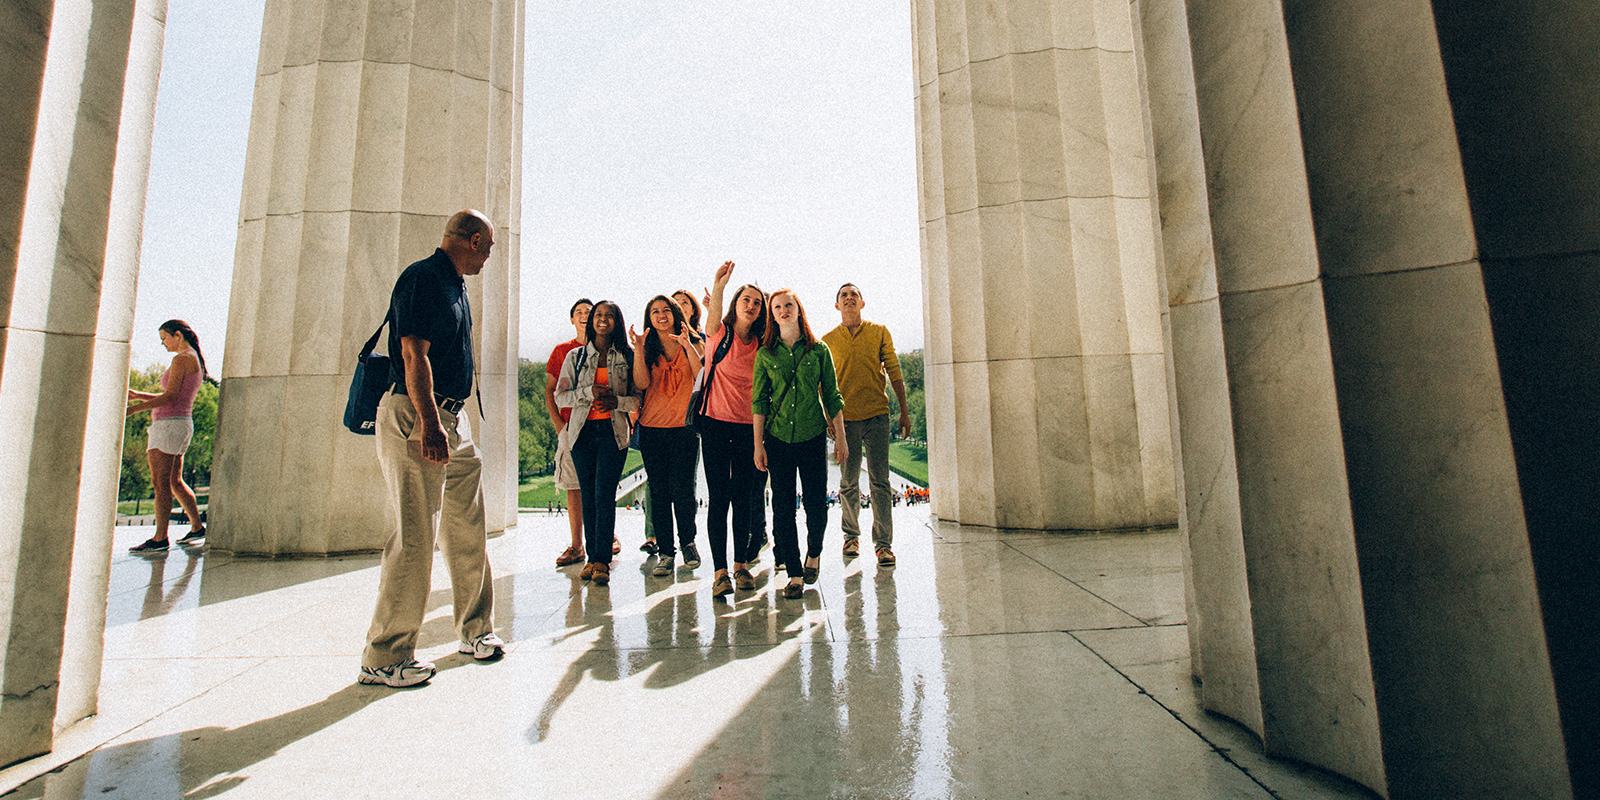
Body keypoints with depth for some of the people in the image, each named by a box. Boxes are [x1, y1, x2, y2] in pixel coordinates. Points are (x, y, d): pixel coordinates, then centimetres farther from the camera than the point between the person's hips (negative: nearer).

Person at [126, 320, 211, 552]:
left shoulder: (181, 359, -9)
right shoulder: (196, 360, 19)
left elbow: (170, 396, -17)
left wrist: (134, 408, -16)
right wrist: (139, 395, 17)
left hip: (170, 423, -10)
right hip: (182, 423, 10)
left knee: (160, 481, -9)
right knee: (175, 481, 16)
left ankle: (160, 538, -9)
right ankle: (197, 527, 21)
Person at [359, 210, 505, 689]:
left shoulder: (456, 285, 20)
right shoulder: (422, 278, -10)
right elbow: (413, 354, -20)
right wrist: (429, 424, -27)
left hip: (454, 419, 10)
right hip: (417, 420, -10)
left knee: (468, 530, 12)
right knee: (414, 538, -6)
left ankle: (476, 630, 24)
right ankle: (384, 657, 7)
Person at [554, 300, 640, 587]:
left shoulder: (627, 356, 8)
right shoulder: (575, 356, 12)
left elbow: (640, 397, 5)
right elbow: (560, 396, 6)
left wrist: (617, 400, -14)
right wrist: (590, 393, -9)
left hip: (614, 431, -2)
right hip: (583, 431, 2)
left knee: (604, 494, -8)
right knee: (588, 496, 4)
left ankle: (602, 561, -4)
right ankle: (592, 556, 14)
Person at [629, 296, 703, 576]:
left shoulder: (691, 344, 6)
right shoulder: (648, 348, 10)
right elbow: (642, 383, -5)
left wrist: (687, 345, -20)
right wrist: (638, 350, -14)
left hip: (684, 427, -2)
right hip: (652, 427, 2)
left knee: (681, 488, -6)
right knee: (658, 490, 3)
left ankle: (688, 542, 17)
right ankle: (665, 551, 13)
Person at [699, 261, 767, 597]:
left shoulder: (759, 345, 10)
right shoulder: (719, 332, 0)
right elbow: (714, 313, -23)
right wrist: (719, 287, -41)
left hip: (748, 428, 3)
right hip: (716, 424, -3)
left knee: (744, 499, 8)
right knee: (719, 497, -1)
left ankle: (741, 564, 22)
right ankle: (720, 571, 5)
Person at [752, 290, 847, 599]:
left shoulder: (819, 350, 4)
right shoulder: (765, 354, 4)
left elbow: (832, 396, 5)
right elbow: (758, 402, 4)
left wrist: (840, 437, 2)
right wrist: (758, 445, -1)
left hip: (813, 435, 0)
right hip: (778, 437, 1)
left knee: (816, 503, 2)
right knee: (783, 507, 3)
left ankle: (814, 552, 32)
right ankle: (794, 573, 16)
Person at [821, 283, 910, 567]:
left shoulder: (879, 332, 8)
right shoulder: (828, 340, 9)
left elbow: (894, 372, 7)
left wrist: (904, 411, 3)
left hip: (876, 415, -1)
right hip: (845, 418, 1)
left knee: (879, 481, -2)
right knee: (848, 483, 8)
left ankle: (883, 543, 6)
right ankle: (851, 535, 25)